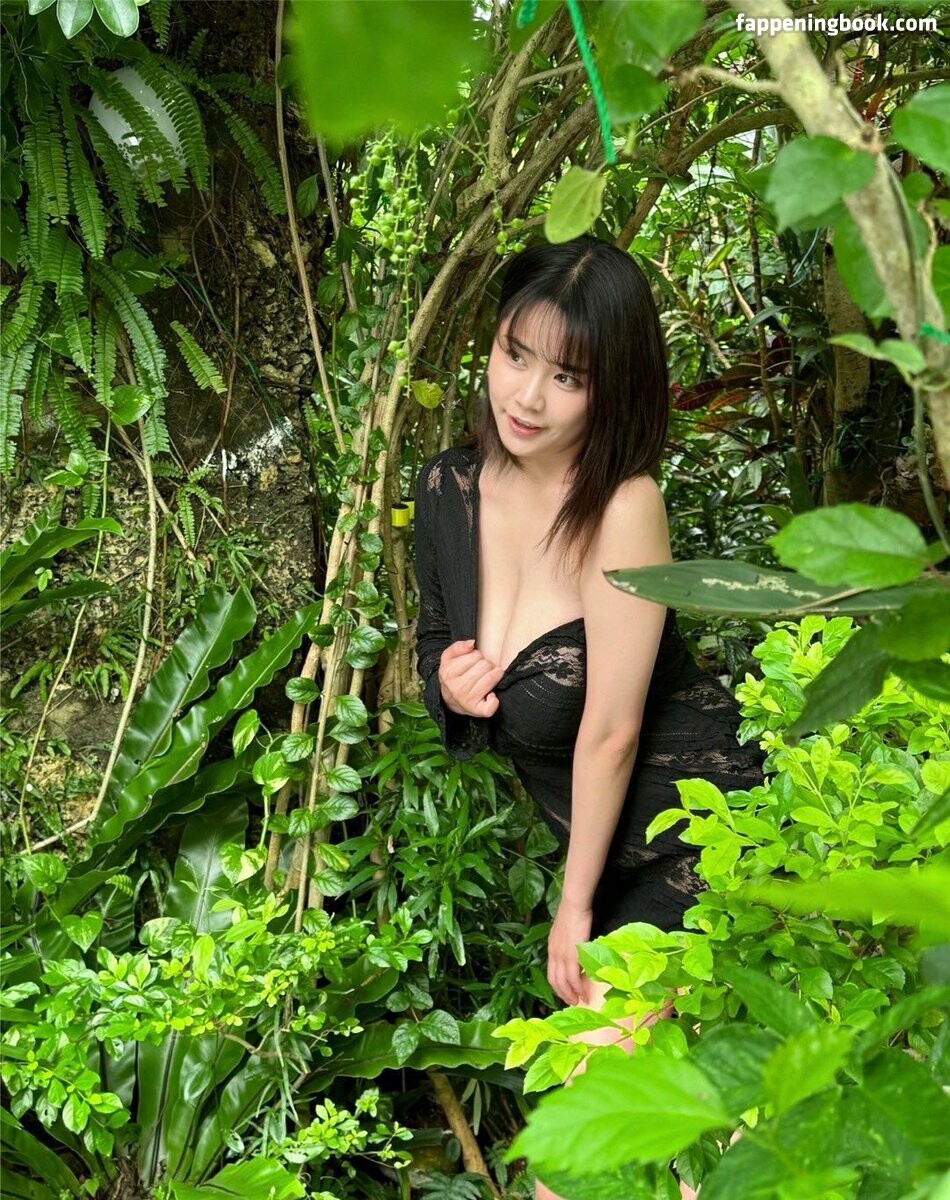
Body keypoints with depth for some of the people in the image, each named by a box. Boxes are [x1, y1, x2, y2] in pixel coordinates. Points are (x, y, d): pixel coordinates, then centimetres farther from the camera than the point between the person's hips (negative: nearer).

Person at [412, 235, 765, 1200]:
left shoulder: (622, 505, -25)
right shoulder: (447, 488, -5)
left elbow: (610, 731, -20)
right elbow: (437, 641, 13)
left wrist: (576, 902, -10)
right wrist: (447, 681, -11)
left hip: (697, 832, -6)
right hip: (596, 838, 6)